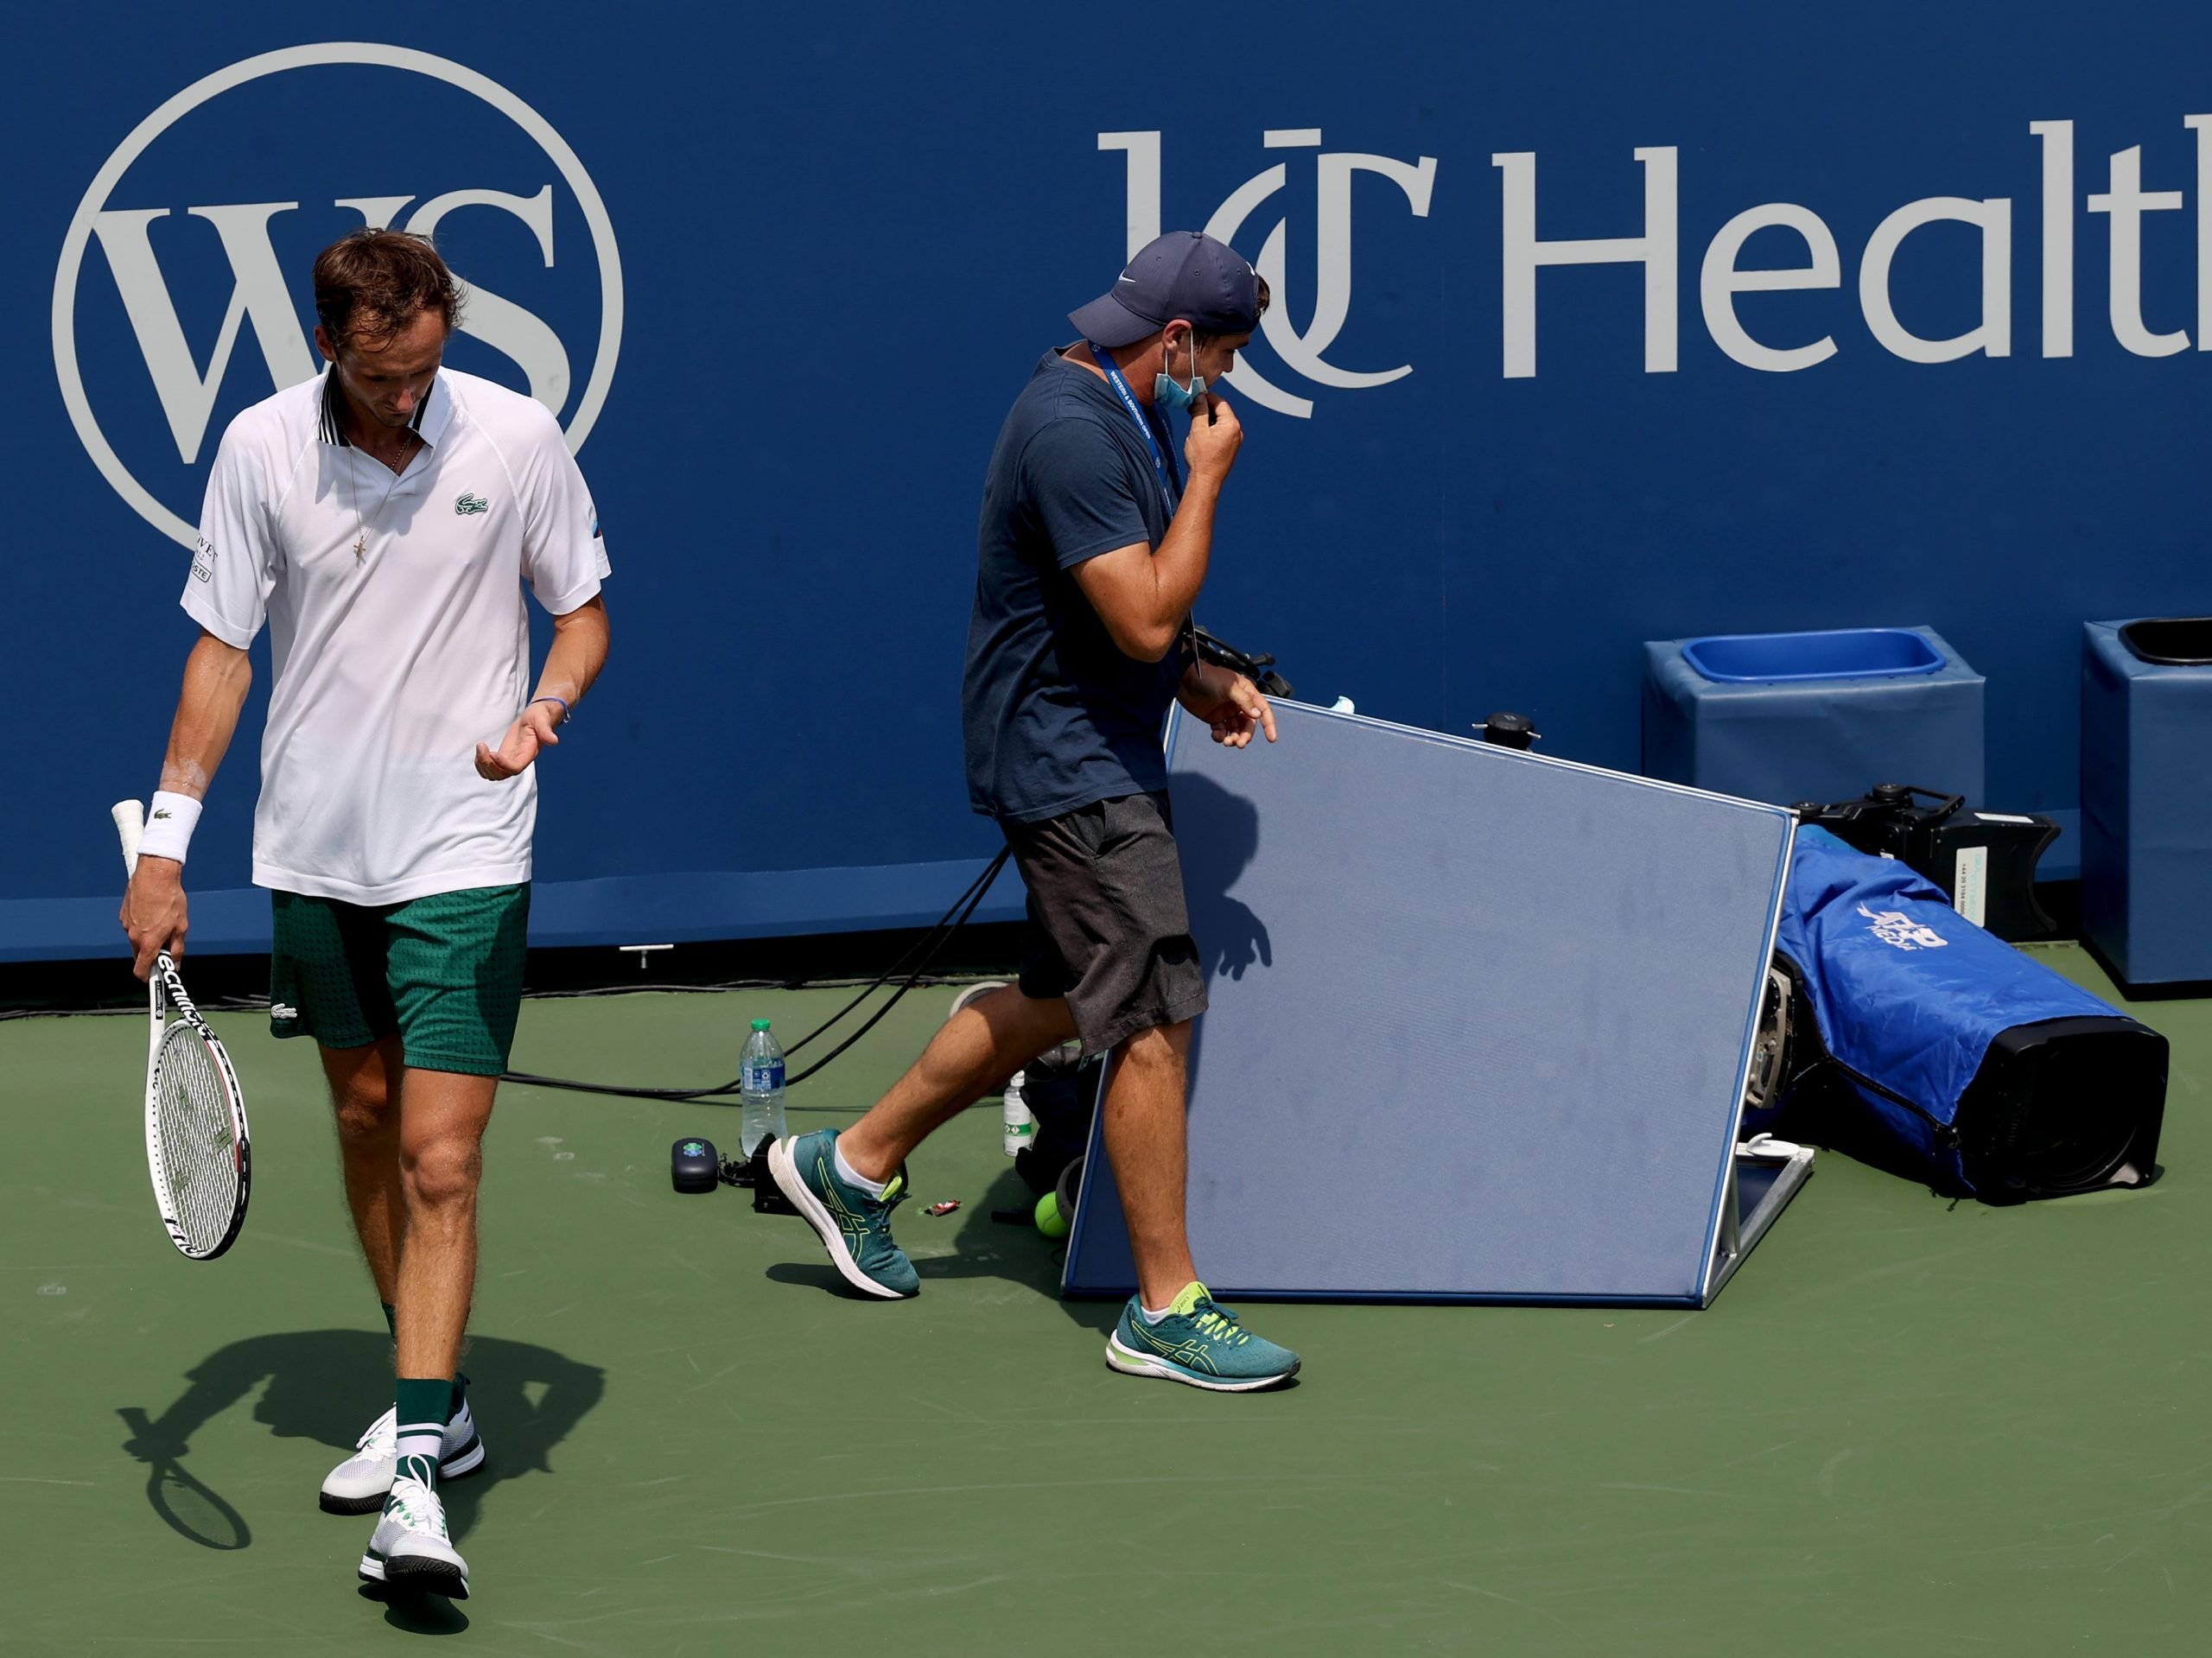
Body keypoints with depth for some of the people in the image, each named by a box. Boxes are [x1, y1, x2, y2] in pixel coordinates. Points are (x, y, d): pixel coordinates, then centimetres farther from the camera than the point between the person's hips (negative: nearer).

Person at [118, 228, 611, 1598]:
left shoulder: (516, 438, -9)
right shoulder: (262, 449, -5)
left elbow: (583, 608, 4)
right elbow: (224, 647, 3)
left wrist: (548, 702, -18)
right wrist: (166, 841, 0)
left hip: (465, 853, -3)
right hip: (312, 851, 3)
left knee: (440, 1158, -11)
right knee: (365, 1117, 15)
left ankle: (418, 1474, -14)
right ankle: (436, 1403, 30)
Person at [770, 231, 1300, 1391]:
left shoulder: (1112, 414, 11)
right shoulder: (1072, 434, -23)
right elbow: (1146, 618, -27)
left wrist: (1200, 683, 10)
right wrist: (1207, 479, -18)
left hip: (1094, 752, 11)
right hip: (1073, 767, -11)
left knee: (1061, 1001, 20)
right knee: (1155, 1023, -9)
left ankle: (854, 1165, 34)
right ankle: (1164, 1309, -2)